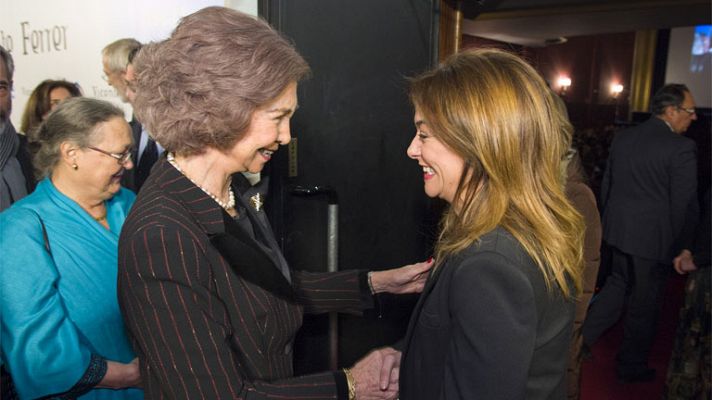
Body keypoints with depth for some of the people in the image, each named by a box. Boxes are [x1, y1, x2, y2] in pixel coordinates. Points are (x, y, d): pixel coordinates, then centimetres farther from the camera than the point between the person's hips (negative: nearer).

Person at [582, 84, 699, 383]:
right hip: (654, 238, -6)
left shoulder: (622, 138, 3)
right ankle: (631, 366, 27)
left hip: (618, 231, 6)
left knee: (617, 284, 24)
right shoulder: (681, 148, -17)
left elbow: (606, 185, 10)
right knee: (644, 303, 10)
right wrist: (679, 245, -3)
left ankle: (583, 337, 23)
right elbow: (685, 204, -15)